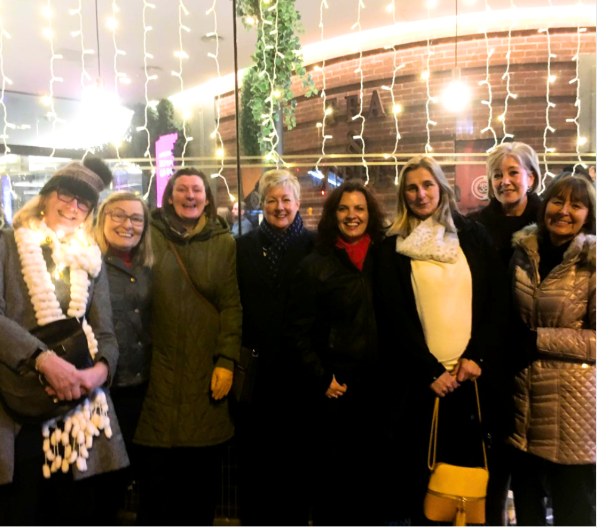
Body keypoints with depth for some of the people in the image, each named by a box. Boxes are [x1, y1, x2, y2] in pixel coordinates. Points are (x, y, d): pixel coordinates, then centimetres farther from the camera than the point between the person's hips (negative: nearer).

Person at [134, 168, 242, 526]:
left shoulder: (224, 242, 6)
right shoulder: (151, 235, 5)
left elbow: (232, 305, 2)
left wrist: (227, 361, -6)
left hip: (206, 370, 0)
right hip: (159, 368, 0)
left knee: (204, 466, 7)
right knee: (156, 466, 5)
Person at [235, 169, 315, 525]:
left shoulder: (314, 246, 2)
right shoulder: (244, 247, 7)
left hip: (298, 365, -1)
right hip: (256, 365, 1)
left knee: (296, 446, 8)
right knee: (256, 449, 8)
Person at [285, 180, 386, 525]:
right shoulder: (316, 266, -2)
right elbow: (298, 332, -3)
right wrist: (321, 380, -10)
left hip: (378, 385, 3)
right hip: (337, 387, -3)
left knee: (371, 471, 12)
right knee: (334, 473, 7)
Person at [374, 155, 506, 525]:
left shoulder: (474, 235, 9)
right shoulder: (393, 248, 4)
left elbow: (496, 299, 5)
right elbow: (393, 316, -1)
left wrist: (477, 356, -7)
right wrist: (431, 371, -9)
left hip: (473, 373, 2)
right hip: (420, 378, -1)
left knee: (473, 462, 5)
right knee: (423, 467, 3)